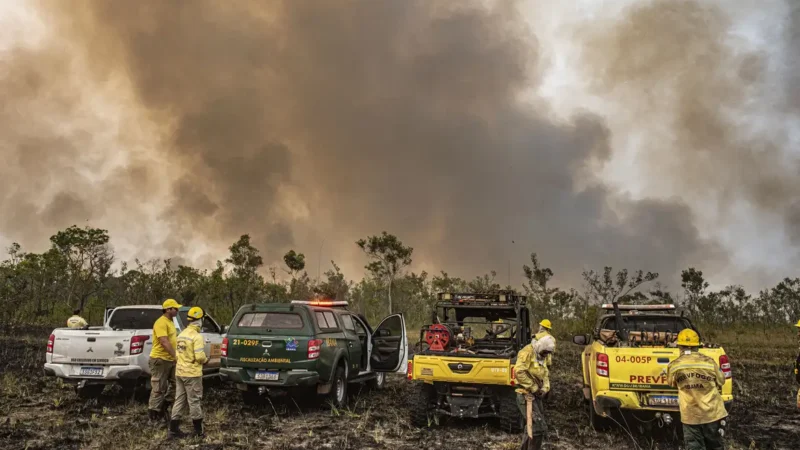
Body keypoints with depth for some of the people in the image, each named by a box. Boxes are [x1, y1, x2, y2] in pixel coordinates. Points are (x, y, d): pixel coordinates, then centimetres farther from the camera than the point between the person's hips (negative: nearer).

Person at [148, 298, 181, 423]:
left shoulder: (170, 322, 15)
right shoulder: (161, 322, -17)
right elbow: (164, 342, -26)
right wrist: (176, 355, -29)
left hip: (170, 359, 9)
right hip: (160, 359, -9)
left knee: (175, 383, 13)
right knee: (159, 388, -2)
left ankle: (164, 405, 25)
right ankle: (154, 413, 8)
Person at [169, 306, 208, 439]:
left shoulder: (182, 334, 9)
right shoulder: (197, 336, -18)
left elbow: (179, 353, 14)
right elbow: (199, 356, -22)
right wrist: (206, 360, -3)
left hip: (180, 372, 8)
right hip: (192, 373, -8)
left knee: (180, 400, 13)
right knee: (195, 401, 2)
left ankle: (173, 429, 14)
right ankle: (198, 430, 11)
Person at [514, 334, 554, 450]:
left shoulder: (540, 356, 15)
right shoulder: (528, 352, -14)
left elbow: (545, 375, 17)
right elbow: (519, 372, -25)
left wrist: (544, 388, -3)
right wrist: (533, 387, -19)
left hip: (536, 396, 9)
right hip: (526, 395, -9)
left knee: (532, 426, 15)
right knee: (539, 426, -14)